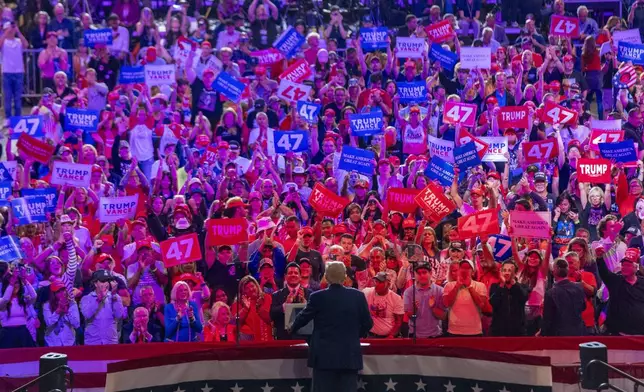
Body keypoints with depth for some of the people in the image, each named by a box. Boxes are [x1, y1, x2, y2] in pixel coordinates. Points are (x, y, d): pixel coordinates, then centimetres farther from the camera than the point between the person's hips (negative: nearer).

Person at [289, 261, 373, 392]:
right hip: (350, 355, 2)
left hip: (324, 355, -1)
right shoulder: (358, 296, -2)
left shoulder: (318, 297, -7)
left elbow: (304, 317, 8)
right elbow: (367, 324, 6)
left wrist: (292, 328, 30)